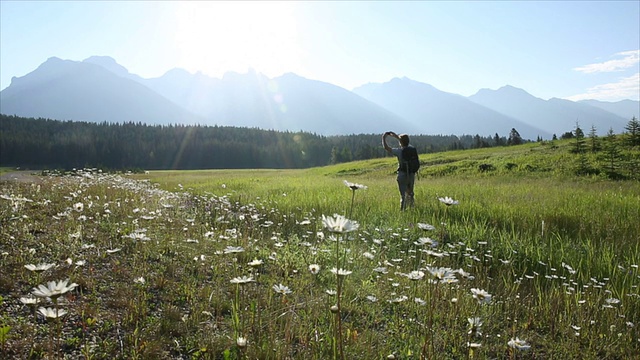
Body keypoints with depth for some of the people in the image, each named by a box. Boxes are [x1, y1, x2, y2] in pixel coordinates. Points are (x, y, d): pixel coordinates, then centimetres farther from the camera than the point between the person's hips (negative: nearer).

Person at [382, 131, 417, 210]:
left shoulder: (399, 151, -16)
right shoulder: (411, 148, 2)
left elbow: (386, 147, -9)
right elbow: (405, 142, 23)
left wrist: (384, 137, 5)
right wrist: (396, 136, 26)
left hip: (403, 175, -5)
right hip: (412, 175, 5)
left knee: (403, 195, -2)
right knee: (410, 194, 20)